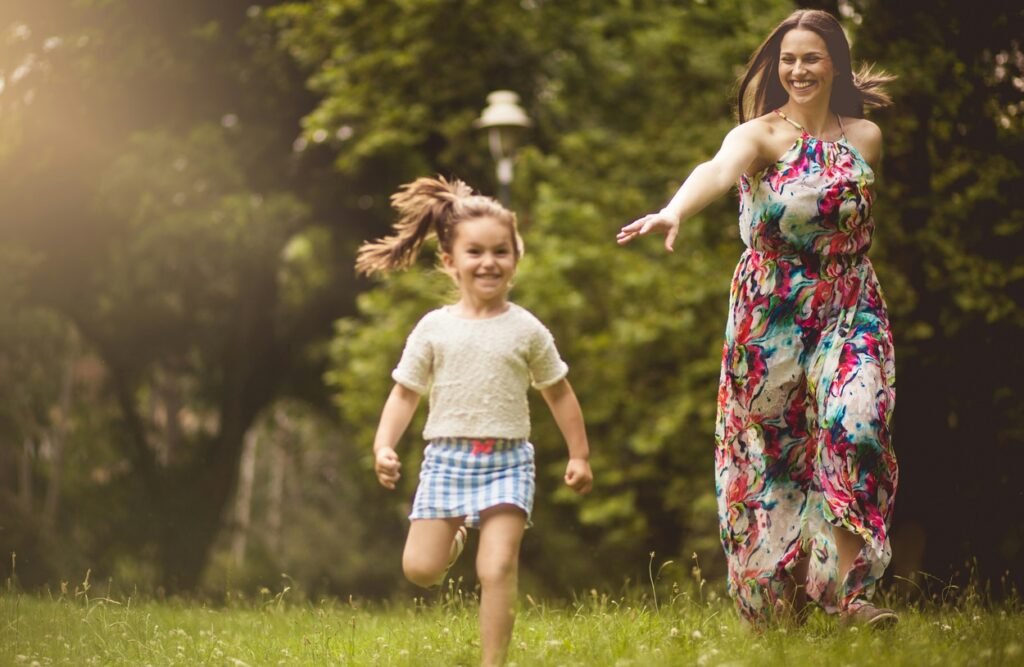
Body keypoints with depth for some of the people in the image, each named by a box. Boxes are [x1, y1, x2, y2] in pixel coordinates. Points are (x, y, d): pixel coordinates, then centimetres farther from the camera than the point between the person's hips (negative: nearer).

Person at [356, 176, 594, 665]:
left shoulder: (526, 329, 2)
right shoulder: (434, 328, 2)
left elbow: (558, 393, 10)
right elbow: (405, 393, 5)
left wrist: (579, 455, 9)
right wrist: (384, 446, -9)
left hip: (508, 460, -1)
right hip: (446, 458, 1)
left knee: (498, 569, -14)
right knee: (420, 569, -2)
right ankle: (455, 536, 32)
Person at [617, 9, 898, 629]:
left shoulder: (866, 137, 4)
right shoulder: (760, 135, -10)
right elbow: (718, 170, -33)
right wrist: (674, 210, -53)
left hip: (849, 310, 2)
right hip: (772, 317, -2)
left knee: (853, 426, -18)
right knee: (770, 449, 3)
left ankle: (846, 588, -15)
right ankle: (772, 604, 17)